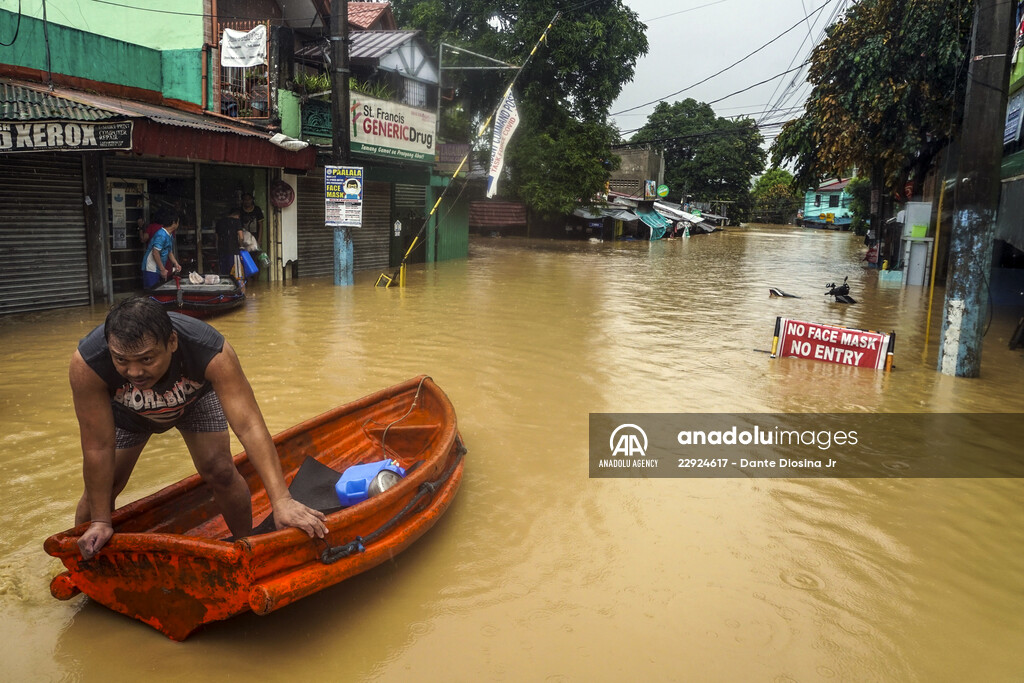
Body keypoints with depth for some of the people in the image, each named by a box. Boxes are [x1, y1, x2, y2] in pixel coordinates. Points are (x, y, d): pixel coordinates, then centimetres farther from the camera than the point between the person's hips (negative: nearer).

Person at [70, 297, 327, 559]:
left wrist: (281, 500, -55)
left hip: (194, 399, -1)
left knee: (219, 471, -14)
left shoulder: (212, 352, -44)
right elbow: (98, 448, -33)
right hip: (126, 411, 1)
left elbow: (249, 426, -48)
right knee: (102, 486, -2)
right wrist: (101, 521, -25)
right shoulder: (87, 363, -41)